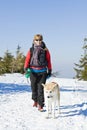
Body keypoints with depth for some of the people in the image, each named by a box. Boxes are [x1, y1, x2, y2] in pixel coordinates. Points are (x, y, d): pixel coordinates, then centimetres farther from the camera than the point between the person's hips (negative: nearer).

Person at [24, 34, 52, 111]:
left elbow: (48, 61, 8)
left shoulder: (45, 50, 4)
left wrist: (49, 70, 9)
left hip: (42, 71, -1)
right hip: (33, 71, 2)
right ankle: (35, 101, 35)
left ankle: (40, 105, -2)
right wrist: (26, 68, -10)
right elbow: (27, 59, 4)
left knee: (41, 88, -6)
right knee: (34, 87, 12)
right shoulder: (31, 50, 6)